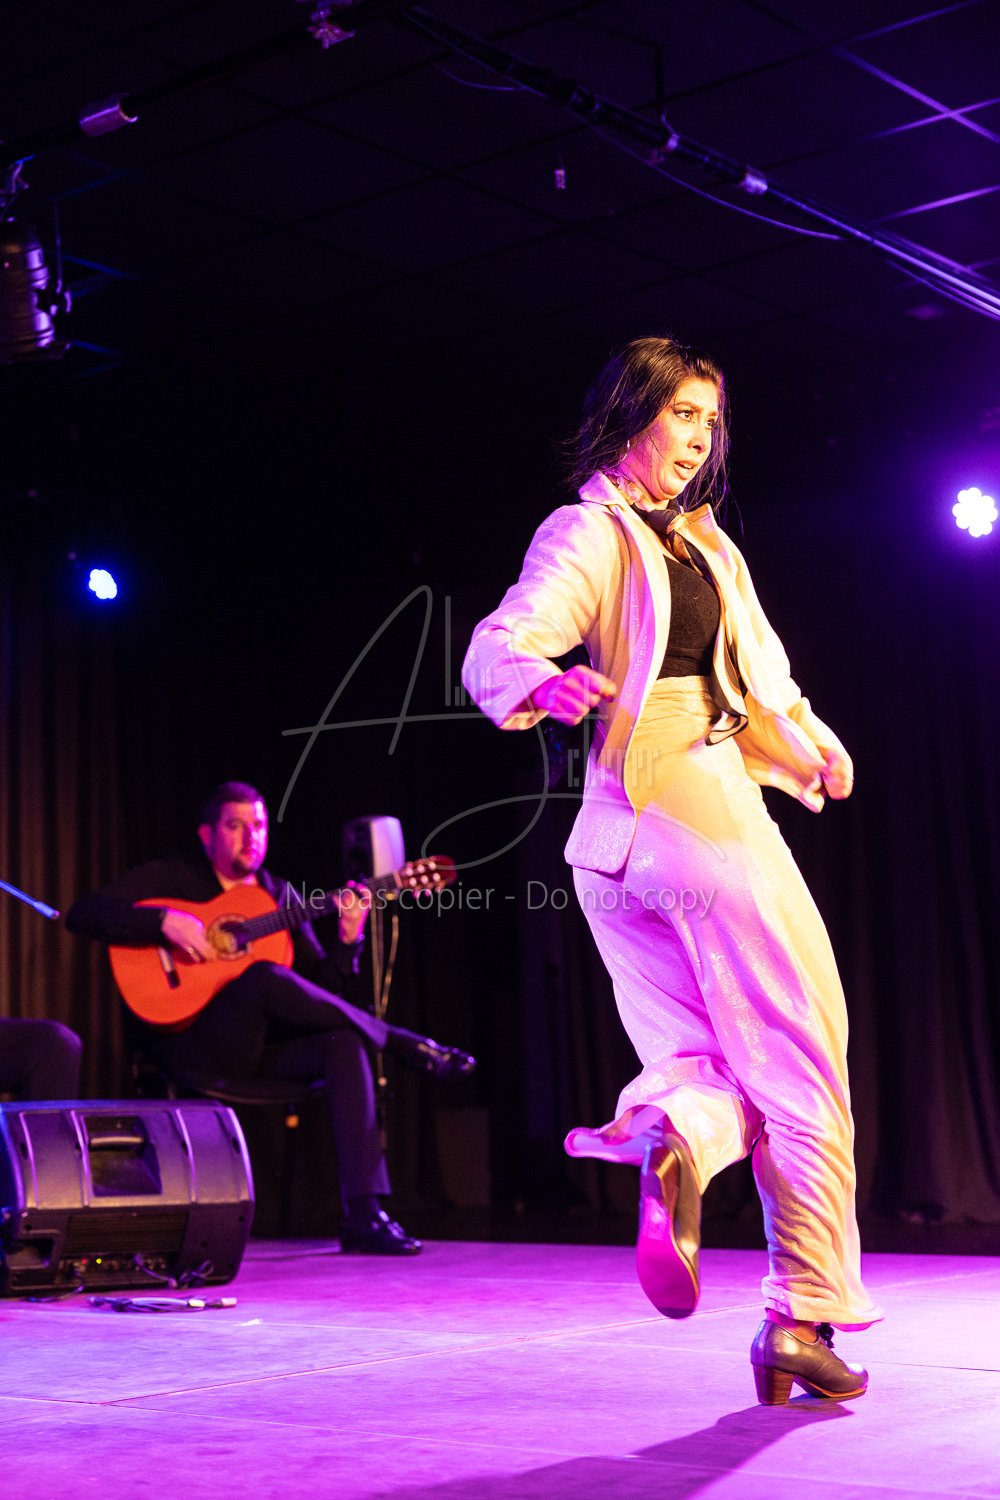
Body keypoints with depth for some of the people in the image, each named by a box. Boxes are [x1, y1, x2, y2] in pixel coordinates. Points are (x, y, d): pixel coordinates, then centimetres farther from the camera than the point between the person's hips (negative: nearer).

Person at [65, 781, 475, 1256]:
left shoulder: (280, 896, 16)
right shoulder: (168, 879, 5)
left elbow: (322, 988, 12)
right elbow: (82, 913, -8)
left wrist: (347, 939, -9)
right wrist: (165, 921, -21)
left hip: (261, 1045, 5)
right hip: (188, 1045, -4)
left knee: (343, 1040, -28)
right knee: (264, 975, -34)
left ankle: (364, 1215, -32)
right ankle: (405, 1045, -19)